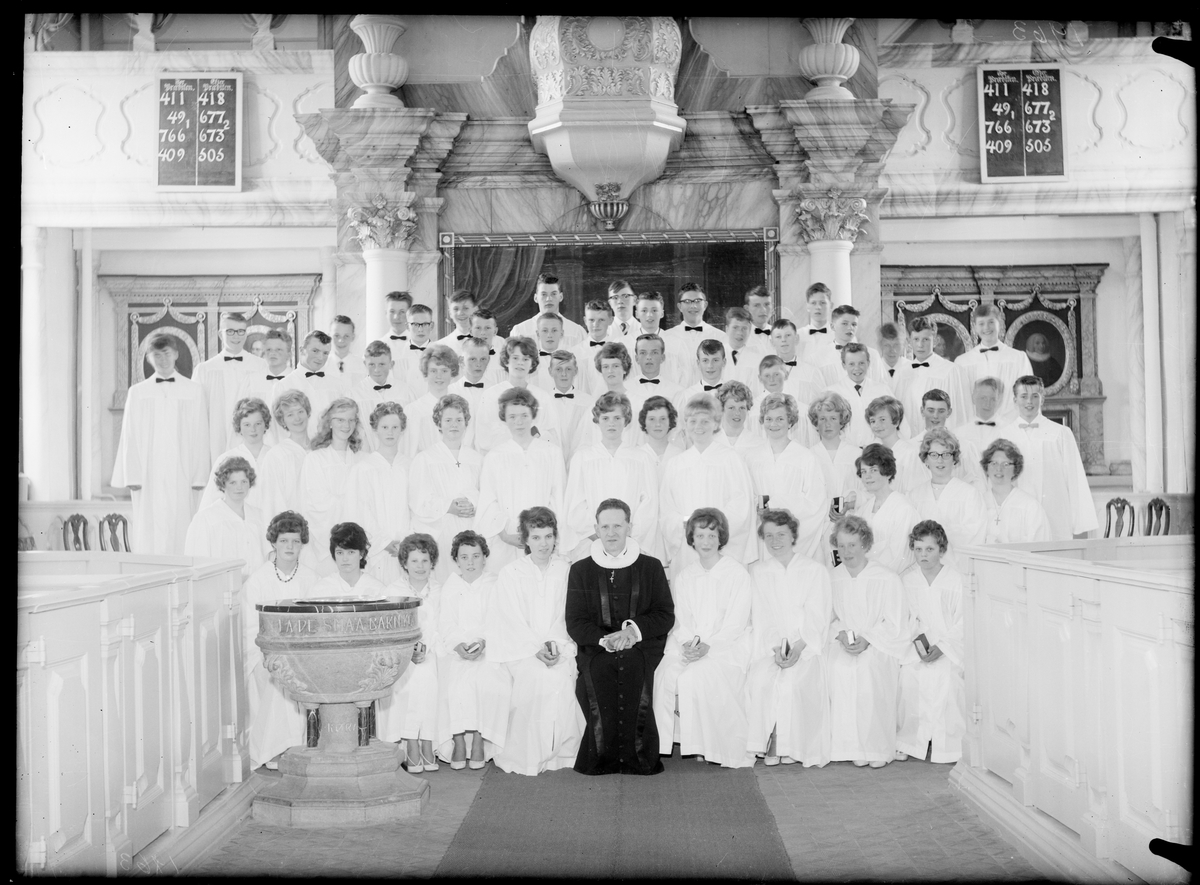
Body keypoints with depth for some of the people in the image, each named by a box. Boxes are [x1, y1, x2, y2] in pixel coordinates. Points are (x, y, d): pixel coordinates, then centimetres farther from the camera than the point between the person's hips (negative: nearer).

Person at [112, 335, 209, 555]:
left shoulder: (194, 391, 6)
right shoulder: (137, 392, 9)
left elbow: (200, 436, 3)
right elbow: (130, 437, 7)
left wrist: (199, 475, -4)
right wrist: (132, 476, -2)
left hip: (181, 474, -1)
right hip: (148, 474, 1)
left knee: (179, 532, -4)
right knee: (149, 533, -2)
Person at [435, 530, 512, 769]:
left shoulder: (496, 586, 12)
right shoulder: (449, 587, 17)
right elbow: (445, 625, 6)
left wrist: (483, 643, -18)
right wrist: (458, 645, -14)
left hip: (489, 650, -1)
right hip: (455, 651, 1)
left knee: (488, 680, -32)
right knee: (458, 682, -30)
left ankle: (480, 739, -25)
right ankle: (458, 740, -27)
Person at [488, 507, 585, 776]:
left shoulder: (567, 572, 10)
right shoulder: (510, 575, 4)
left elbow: (572, 617, 6)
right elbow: (512, 623, -2)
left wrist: (555, 644, -12)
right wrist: (537, 647, -16)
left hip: (561, 646, 2)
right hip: (520, 649, -1)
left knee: (564, 673, -29)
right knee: (537, 675, -31)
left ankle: (563, 752, -19)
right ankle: (528, 756, -23)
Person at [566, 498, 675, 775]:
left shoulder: (651, 567, 15)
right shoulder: (580, 570, 15)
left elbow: (666, 615, 10)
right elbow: (575, 623, 7)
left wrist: (635, 629, -9)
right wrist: (605, 639, -13)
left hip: (641, 649, 0)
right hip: (595, 649, 0)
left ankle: (638, 760, -16)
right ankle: (602, 760, -13)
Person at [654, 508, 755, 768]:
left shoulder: (737, 574, 2)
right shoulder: (683, 578, 15)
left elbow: (736, 624, -5)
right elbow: (679, 622, 9)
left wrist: (708, 645, -19)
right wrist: (689, 643, -13)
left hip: (727, 647, -4)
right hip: (688, 647, 4)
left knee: (694, 677, -31)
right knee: (667, 674, -27)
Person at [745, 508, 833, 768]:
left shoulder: (816, 572, 10)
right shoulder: (756, 572, 16)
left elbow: (817, 619, 1)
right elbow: (761, 617, 6)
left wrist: (797, 648, -15)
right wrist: (776, 647, -12)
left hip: (805, 648, -2)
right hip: (768, 646, 2)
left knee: (791, 682, -31)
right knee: (760, 679, -30)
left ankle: (792, 746, -18)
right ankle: (769, 745, -21)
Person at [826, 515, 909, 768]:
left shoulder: (888, 579, -5)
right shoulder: (833, 579, 9)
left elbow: (894, 624, -6)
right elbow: (828, 617, 13)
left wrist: (867, 640, -18)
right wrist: (840, 634, -8)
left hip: (879, 645, -3)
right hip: (843, 644, 3)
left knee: (868, 670, -35)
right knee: (836, 668, -29)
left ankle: (878, 747, -21)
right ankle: (852, 746, -19)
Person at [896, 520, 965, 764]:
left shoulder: (956, 579, -3)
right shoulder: (907, 580, 7)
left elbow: (963, 621, -4)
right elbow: (906, 617, 7)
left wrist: (942, 646, -14)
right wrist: (918, 639, -11)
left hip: (950, 647, -2)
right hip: (916, 645, 2)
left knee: (945, 675, -25)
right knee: (908, 675, -20)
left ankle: (948, 742, -11)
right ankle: (907, 741, -10)